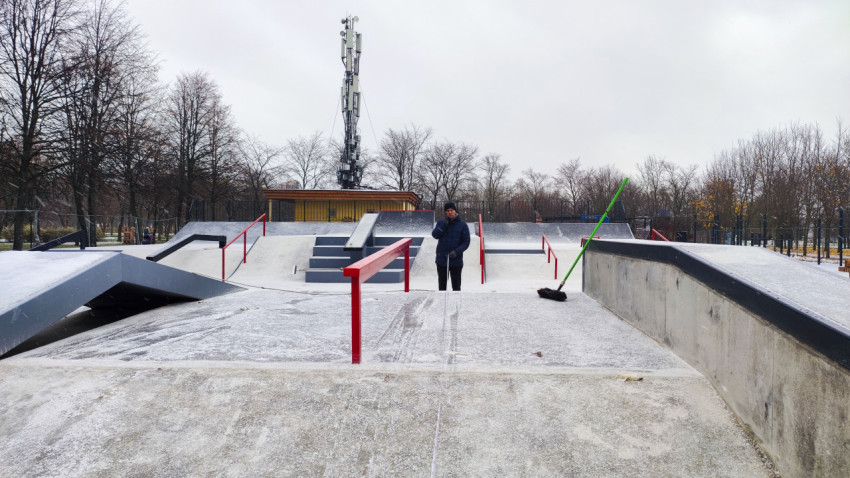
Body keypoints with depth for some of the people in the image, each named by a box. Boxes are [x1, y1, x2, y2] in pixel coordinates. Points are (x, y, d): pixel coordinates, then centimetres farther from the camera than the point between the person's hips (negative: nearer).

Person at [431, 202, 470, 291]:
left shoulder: (462, 225, 0)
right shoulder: (441, 223, 6)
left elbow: (466, 242, -2)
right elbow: (435, 235, -9)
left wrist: (457, 251, -17)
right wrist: (444, 224, -17)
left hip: (456, 260, -2)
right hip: (441, 259, 2)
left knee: (456, 285, 5)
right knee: (442, 284, 11)